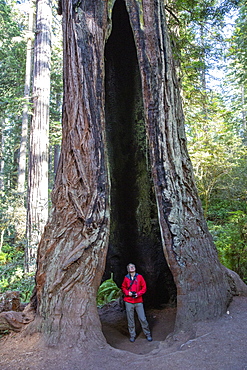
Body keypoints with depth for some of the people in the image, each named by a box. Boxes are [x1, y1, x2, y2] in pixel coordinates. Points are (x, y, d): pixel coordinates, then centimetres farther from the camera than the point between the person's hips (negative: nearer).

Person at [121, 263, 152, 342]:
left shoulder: (139, 277, 0)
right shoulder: (126, 278, 2)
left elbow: (144, 287, 3)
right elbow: (123, 288, 11)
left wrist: (138, 294, -11)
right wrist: (127, 292, -8)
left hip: (138, 301, -1)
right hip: (128, 302, 1)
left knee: (143, 319, 1)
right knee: (130, 319, 6)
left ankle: (148, 334, 17)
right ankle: (132, 336, 20)